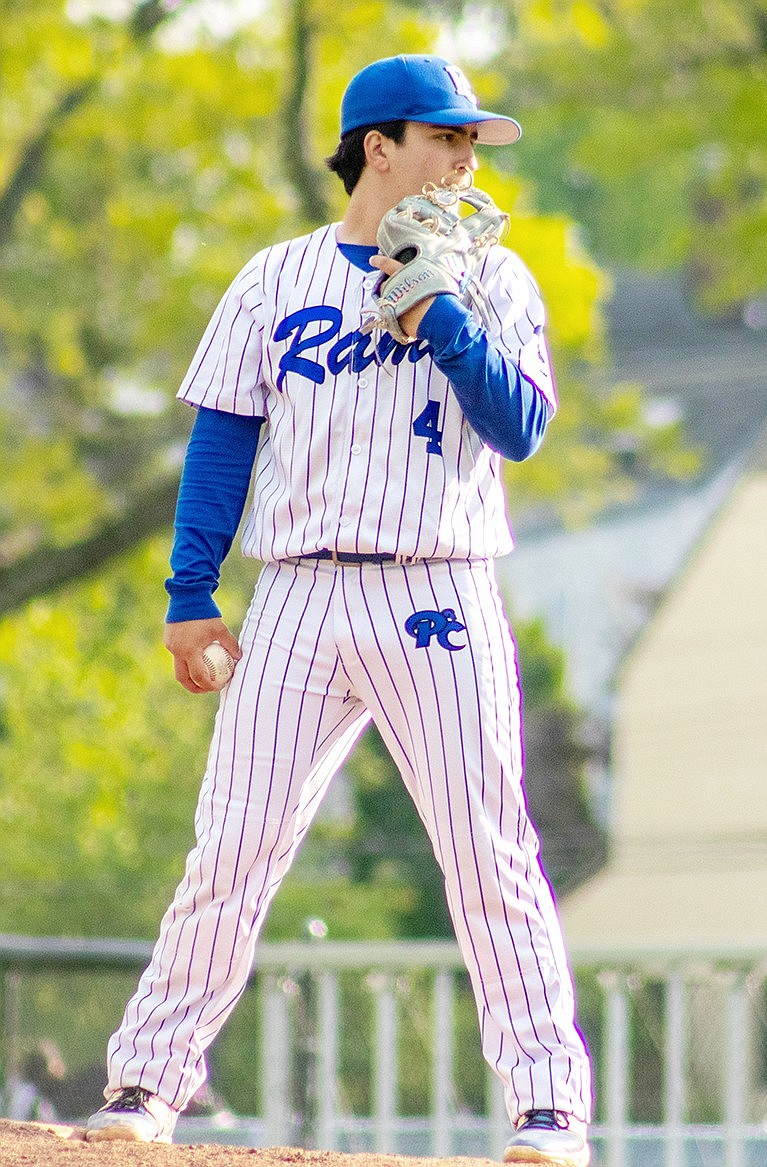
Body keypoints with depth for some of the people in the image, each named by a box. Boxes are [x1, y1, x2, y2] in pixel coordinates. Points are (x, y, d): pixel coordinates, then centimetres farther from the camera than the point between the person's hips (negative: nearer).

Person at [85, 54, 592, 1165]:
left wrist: (433, 309, -12)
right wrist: (189, 596, 3)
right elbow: (221, 439, 10)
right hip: (301, 600, 1)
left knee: (491, 857, -6)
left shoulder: (492, 281, 8)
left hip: (441, 609, -1)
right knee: (232, 847, -2)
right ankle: (149, 1075, 7)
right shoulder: (275, 281, 10)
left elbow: (520, 426, -4)